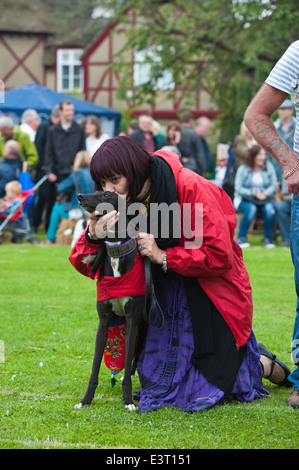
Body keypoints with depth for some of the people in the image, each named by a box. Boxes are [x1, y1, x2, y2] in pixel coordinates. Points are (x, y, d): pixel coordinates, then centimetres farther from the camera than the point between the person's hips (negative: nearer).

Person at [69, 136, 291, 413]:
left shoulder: (193, 190, -23)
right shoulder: (124, 205, -6)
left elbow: (220, 257, -26)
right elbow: (83, 264, -8)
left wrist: (164, 257, -26)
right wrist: (93, 235, -29)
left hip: (211, 302, -6)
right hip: (167, 304, 6)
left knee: (202, 392, -9)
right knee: (159, 386, 5)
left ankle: (262, 365, 21)